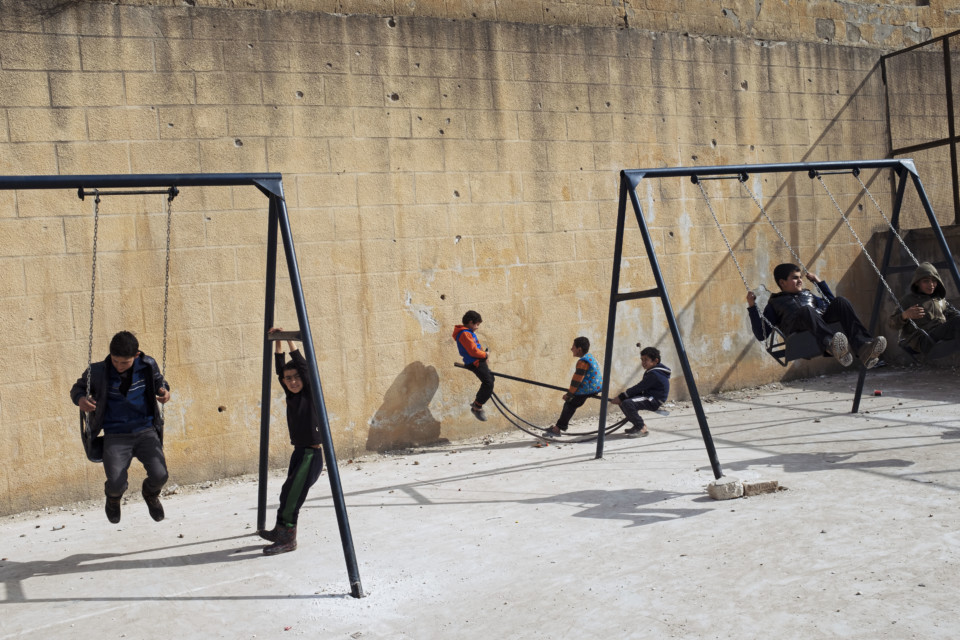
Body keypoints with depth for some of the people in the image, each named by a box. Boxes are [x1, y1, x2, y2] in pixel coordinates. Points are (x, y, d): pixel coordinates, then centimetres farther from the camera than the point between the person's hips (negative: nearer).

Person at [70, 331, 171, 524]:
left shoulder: (148, 366, 0)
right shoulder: (97, 372, -4)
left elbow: (160, 382, 20)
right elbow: (77, 387, 14)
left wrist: (164, 392, -4)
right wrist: (80, 399, -10)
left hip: (146, 431, 1)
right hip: (115, 436, -1)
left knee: (159, 475, -20)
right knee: (116, 483, -21)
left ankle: (150, 493, 21)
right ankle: (113, 497, 22)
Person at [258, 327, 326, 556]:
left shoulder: (311, 393, -10)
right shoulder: (291, 395, 8)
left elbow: (303, 366, -20)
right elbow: (280, 368, 9)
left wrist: (289, 341, -20)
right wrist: (277, 343, 3)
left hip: (312, 453, -8)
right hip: (298, 452, 8)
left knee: (291, 494, -9)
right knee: (289, 493, 15)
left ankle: (287, 538, 0)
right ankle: (281, 531, 28)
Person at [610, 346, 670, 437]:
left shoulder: (654, 374, -20)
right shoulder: (651, 371, 13)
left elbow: (638, 388, -22)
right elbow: (640, 389, 14)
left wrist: (621, 397, -19)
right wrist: (621, 397, 4)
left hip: (654, 401, -11)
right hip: (648, 396, 11)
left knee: (627, 403, -30)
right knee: (621, 401, 8)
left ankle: (642, 429, -19)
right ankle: (637, 425, 13)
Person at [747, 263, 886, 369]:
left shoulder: (808, 294, 41)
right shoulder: (775, 303, 25)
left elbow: (832, 305, 48)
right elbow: (761, 335, 14)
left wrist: (819, 282, 44)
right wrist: (752, 307, 7)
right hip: (797, 329, -5)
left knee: (841, 301, -23)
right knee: (806, 310, -38)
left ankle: (864, 348, -45)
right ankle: (833, 347, -69)